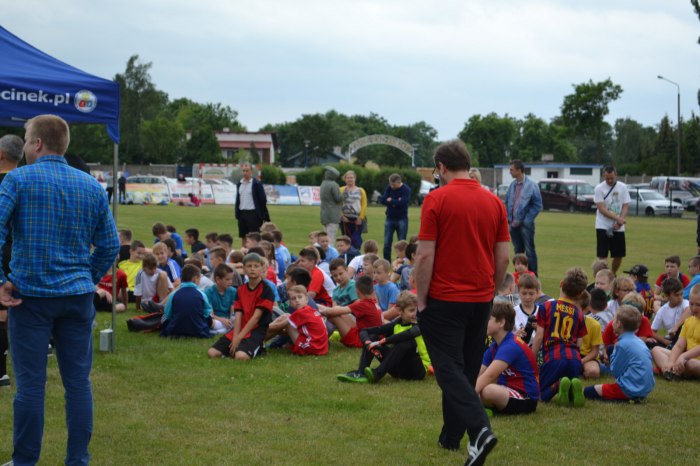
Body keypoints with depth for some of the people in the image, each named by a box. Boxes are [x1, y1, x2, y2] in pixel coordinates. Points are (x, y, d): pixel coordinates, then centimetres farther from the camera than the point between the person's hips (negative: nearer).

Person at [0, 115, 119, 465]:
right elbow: (110, 245, 8)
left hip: (30, 295, -3)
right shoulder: (91, 186, 8)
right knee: (78, 381, 7)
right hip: (78, 296, 3)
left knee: (30, 383, 1)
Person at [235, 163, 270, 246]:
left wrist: (265, 216, -8)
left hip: (253, 213, -5)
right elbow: (238, 199, 16)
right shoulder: (239, 184, 11)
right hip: (242, 213, 6)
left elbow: (263, 200, -6)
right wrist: (237, 213, 11)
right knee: (243, 236, 9)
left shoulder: (257, 183, -5)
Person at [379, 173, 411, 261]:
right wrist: (395, 202, -17)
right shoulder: (389, 188, 2)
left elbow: (403, 202, -24)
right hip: (390, 218, 4)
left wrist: (390, 200, -11)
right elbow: (382, 200, -7)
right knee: (387, 242, 3)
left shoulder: (406, 189, -11)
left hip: (401, 219, -4)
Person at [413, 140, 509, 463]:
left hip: (444, 300, -5)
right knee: (468, 369, 16)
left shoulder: (436, 200, -12)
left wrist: (421, 300, -4)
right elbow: (503, 258, 5)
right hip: (481, 301, 5)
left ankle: (480, 429, -22)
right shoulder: (494, 202, 4)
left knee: (450, 371, -3)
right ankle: (451, 436, 25)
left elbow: (425, 256, -14)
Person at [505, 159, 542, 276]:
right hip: (514, 223, 6)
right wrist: (509, 218, 3)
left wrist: (526, 220, -13)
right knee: (518, 250, 13)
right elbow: (507, 202, 15)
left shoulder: (531, 185, -10)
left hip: (526, 224, -6)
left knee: (529, 251, -1)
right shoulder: (512, 185, 6)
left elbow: (537, 205, -9)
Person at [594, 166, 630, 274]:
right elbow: (602, 209, -14)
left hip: (619, 228, 4)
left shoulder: (623, 187, 2)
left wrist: (619, 222, -14)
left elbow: (625, 206, 1)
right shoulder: (599, 188, -8)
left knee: (619, 255, 9)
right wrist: (617, 218, -23)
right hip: (603, 227, -4)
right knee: (602, 256, -8)